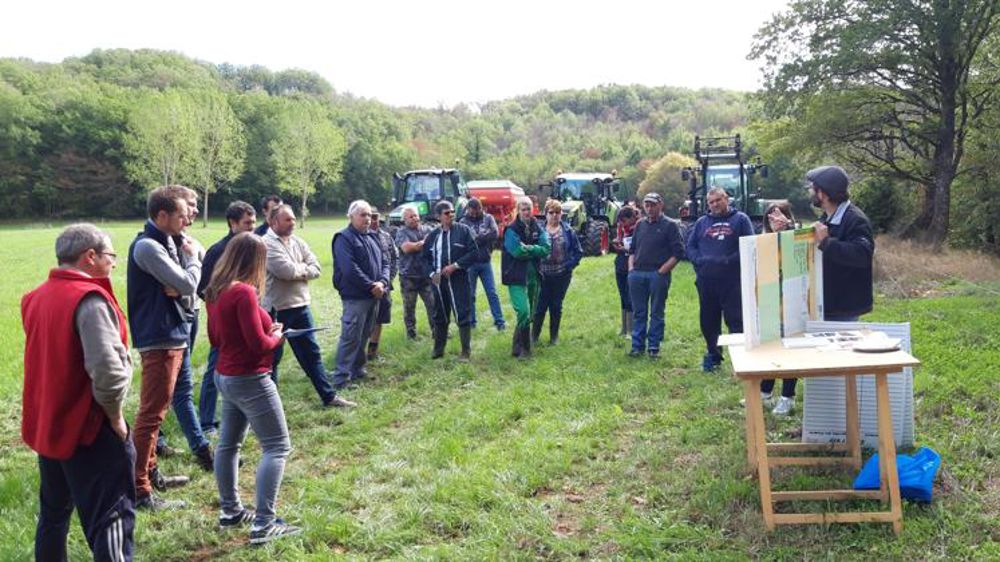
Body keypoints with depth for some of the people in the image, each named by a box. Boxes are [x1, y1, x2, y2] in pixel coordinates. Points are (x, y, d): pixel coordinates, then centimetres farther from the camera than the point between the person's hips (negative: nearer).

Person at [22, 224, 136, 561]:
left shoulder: (36, 298, 8)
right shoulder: (90, 299, -20)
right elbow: (107, 367, -29)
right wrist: (115, 414, -17)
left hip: (47, 426, 9)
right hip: (89, 432, -8)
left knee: (52, 516, 22)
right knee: (111, 520, -2)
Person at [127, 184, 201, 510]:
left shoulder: (168, 242, 12)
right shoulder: (147, 246, -17)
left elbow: (181, 285, 9)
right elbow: (188, 284, -22)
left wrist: (175, 288, -13)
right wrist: (192, 260, -4)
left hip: (171, 336, 10)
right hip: (160, 339, -10)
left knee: (156, 410, 20)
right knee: (151, 415, -6)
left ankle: (150, 471, 34)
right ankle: (139, 492, -1)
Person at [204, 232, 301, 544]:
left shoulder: (216, 291, 5)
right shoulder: (244, 292, -22)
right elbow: (259, 344, -23)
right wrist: (277, 337, -2)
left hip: (226, 376, 10)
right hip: (250, 380, -10)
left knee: (228, 443, 17)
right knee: (277, 447, -3)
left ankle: (230, 511, 30)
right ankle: (264, 524, -5)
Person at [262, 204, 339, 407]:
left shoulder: (297, 241, 9)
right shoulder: (267, 243, -14)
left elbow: (315, 267, 2)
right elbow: (287, 270, -24)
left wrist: (297, 270, -15)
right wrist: (304, 267, -5)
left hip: (300, 306, 7)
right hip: (276, 310, -7)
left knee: (311, 352, 13)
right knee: (272, 357, 7)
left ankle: (328, 396, 20)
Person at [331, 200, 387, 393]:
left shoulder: (371, 236, 15)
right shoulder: (344, 238, -10)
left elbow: (384, 263, 13)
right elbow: (350, 270, -20)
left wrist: (382, 282, -7)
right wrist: (371, 286, -16)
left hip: (373, 296, 8)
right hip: (355, 297, -8)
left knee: (364, 335, 15)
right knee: (351, 337, -8)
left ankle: (358, 369, 27)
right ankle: (342, 378, -2)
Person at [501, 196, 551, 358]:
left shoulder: (538, 229, 6)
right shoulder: (511, 229, -8)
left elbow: (546, 249, -7)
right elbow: (517, 251, -21)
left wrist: (527, 248, -14)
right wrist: (534, 250, -12)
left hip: (533, 276, 6)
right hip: (517, 277, -6)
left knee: (530, 313, 14)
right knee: (524, 312, -17)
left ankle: (520, 346, 31)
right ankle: (520, 348, -3)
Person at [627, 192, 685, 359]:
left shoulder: (669, 225, -1)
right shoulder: (640, 225, 16)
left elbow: (678, 252, -6)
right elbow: (632, 249, 22)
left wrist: (662, 270, -12)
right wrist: (631, 267, 7)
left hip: (657, 275, -5)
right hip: (637, 274, 5)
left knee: (656, 313, 3)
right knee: (638, 312, 8)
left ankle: (653, 347, 9)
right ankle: (637, 346, 14)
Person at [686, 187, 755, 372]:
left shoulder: (740, 219, 5)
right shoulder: (702, 222, 16)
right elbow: (690, 246, 13)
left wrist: (730, 260, -16)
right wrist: (699, 260, -7)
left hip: (732, 280, -4)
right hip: (706, 281, 4)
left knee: (736, 320, -6)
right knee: (708, 321, 11)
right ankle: (713, 355, 25)